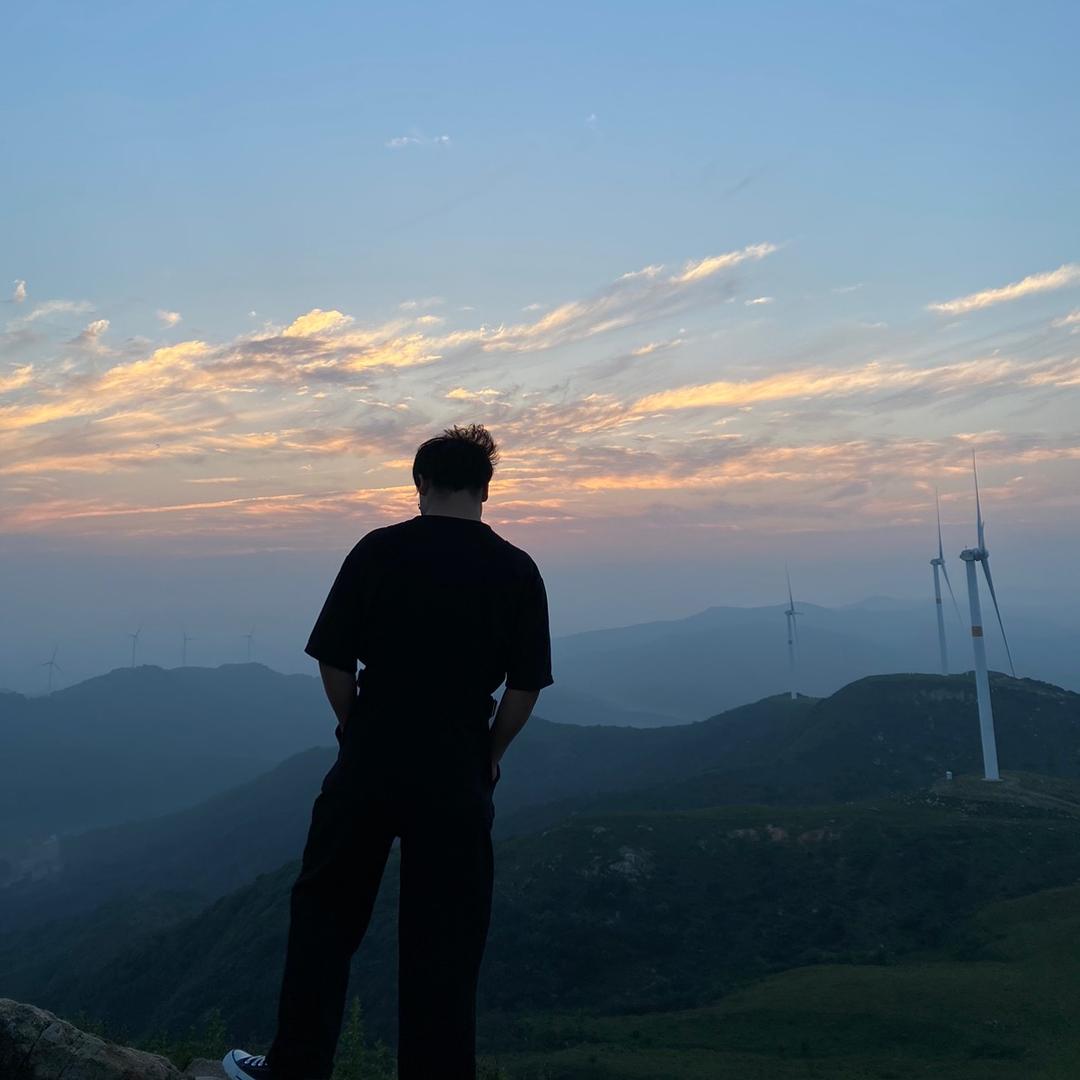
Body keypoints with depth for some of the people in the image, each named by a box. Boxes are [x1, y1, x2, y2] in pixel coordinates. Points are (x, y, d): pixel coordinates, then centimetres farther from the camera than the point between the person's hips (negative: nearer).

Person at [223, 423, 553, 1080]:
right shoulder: (516, 570, -4)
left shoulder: (379, 551, -4)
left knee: (326, 916, 18)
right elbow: (526, 688, -4)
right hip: (457, 777, 0)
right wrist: (489, 755, 11)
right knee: (445, 940, 12)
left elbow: (334, 663, -2)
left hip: (368, 765, 1)